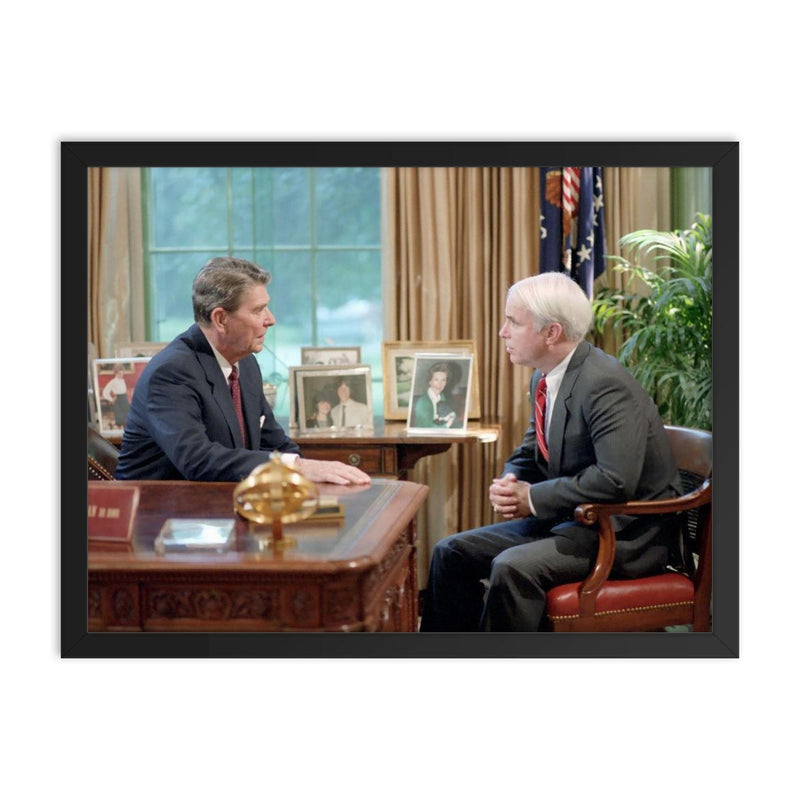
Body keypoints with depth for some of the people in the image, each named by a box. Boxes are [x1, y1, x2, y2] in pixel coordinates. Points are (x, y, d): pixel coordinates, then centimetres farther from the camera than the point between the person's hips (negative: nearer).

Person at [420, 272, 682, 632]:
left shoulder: (605, 384, -22)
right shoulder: (544, 378, 7)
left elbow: (616, 479, -31)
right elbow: (529, 453, 19)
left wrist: (533, 498, -21)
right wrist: (509, 484, -5)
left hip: (625, 532, -9)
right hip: (571, 520, 9)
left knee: (513, 567, -31)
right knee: (452, 552, 3)